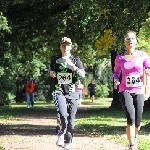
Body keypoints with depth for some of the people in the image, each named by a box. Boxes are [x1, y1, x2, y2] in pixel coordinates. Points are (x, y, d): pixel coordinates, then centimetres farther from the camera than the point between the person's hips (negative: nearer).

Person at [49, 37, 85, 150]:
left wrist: (72, 66, -21)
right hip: (59, 92, 0)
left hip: (72, 93, 0)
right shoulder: (55, 60, 9)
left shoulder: (76, 59, 3)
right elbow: (51, 70, 28)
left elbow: (83, 74, -8)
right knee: (62, 114, -24)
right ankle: (61, 134, -1)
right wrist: (51, 73, 5)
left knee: (71, 118, 2)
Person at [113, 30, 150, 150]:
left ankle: (135, 136, 39)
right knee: (131, 118, -20)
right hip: (125, 91, -1)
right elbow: (116, 72, 16)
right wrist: (116, 80, -4)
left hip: (139, 91, 1)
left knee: (138, 121, 3)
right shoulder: (119, 58, 1)